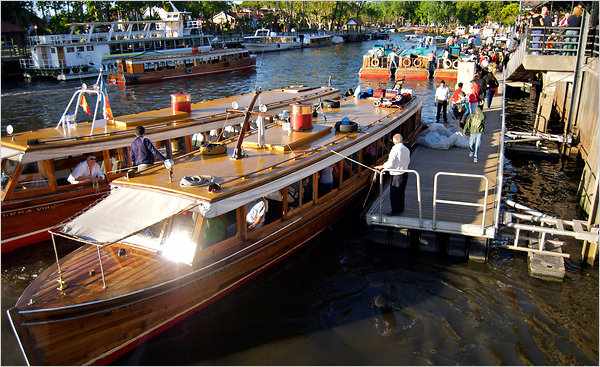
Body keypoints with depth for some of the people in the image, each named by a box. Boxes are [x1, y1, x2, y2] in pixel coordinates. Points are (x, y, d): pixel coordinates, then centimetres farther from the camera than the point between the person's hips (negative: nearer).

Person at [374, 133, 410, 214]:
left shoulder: (395, 149, -19)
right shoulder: (406, 149, 5)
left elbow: (390, 163, -21)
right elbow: (408, 161, 14)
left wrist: (381, 166, -8)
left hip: (396, 174, -8)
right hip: (405, 173, 8)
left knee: (394, 193, 3)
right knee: (401, 192, 20)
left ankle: (395, 210, 9)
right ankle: (401, 208, 31)